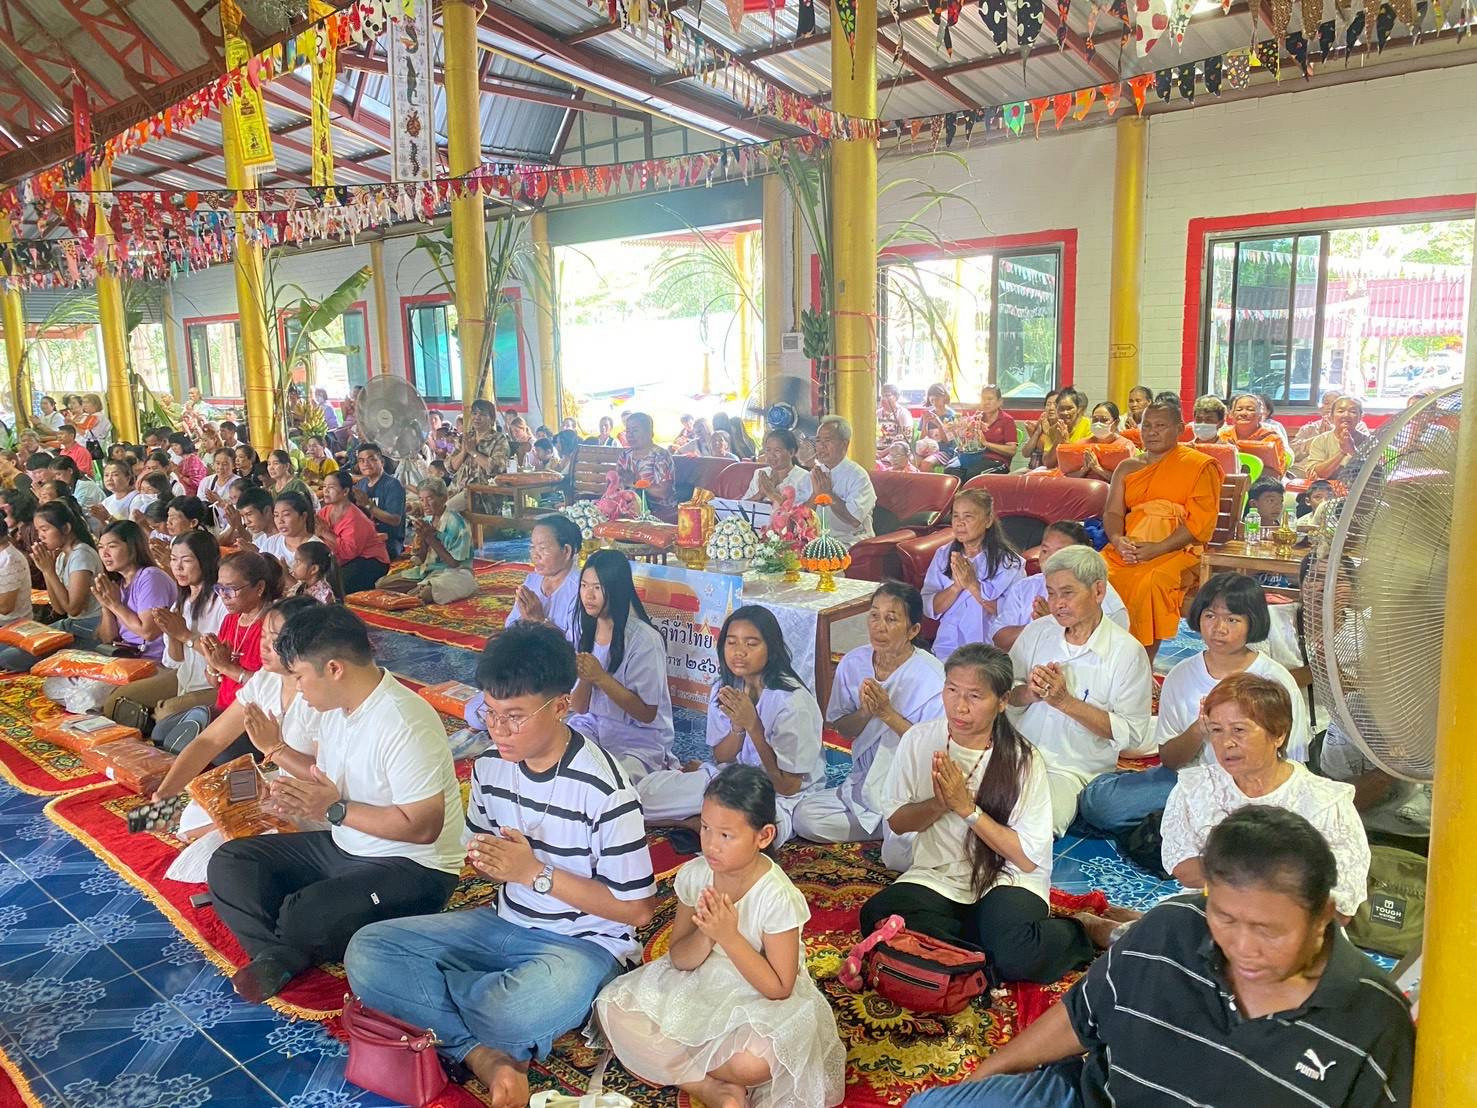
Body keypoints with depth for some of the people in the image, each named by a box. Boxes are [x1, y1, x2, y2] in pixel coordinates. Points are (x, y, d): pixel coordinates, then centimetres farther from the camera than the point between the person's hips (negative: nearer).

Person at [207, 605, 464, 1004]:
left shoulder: (404, 724, -27)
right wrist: (277, 749, 5)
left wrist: (336, 810, -22)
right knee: (230, 863, 5)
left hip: (412, 868, -10)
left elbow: (423, 825, -28)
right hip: (342, 847, 10)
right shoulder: (336, 706, 2)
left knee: (303, 918, -30)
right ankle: (282, 955, -11)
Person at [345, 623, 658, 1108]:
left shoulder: (605, 789, -22)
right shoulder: (489, 767, -2)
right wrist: (484, 861, -12)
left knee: (514, 1013, -38)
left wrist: (535, 872, -21)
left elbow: (636, 910, -16)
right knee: (366, 952, -9)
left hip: (586, 943, -6)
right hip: (506, 923, 7)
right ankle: (487, 1054, -16)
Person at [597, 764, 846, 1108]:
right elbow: (679, 959, -2)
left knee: (752, 1062, -36)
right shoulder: (694, 875, -10)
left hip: (759, 1001, -5)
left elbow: (778, 989, -18)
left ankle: (671, 1060, -3)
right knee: (612, 1008, -13)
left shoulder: (777, 897, -23)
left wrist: (729, 936, -28)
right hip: (696, 988, 5)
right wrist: (706, 934, -24)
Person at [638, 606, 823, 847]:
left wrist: (753, 726, -28)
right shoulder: (725, 689, -3)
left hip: (781, 796, -4)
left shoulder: (793, 701, -22)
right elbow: (721, 758, 3)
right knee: (645, 789, -12)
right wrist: (738, 726, -19)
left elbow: (788, 786, -20)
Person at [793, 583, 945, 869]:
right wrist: (865, 713, -15)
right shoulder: (853, 663, -2)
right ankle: (886, 826, 3)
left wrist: (887, 713, -23)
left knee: (900, 854, -28)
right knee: (804, 818, -14)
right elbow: (842, 729, 7)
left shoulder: (932, 677, -16)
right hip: (864, 783, 5)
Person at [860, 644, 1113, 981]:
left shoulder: (1024, 760, -12)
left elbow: (1028, 858, -11)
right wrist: (938, 804, -17)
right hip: (936, 878, 3)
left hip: (1005, 880, -3)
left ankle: (1082, 930, -1)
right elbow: (897, 821, 4)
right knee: (877, 917, -26)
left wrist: (967, 808, -20)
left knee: (1017, 957, -32)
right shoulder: (918, 740, -5)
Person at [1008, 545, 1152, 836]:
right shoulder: (1036, 632, 7)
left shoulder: (1127, 652, -6)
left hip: (1071, 770, -4)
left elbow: (1132, 735, -9)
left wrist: (1065, 701, -15)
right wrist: (1029, 692, -11)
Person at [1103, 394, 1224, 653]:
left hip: (1176, 551, -4)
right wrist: (1117, 540, -12)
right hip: (1128, 549, 4)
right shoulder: (1128, 467, 22)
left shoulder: (1200, 466, 6)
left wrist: (1157, 549, -16)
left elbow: (1201, 523, -4)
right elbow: (1112, 513, 12)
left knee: (1150, 583, -36)